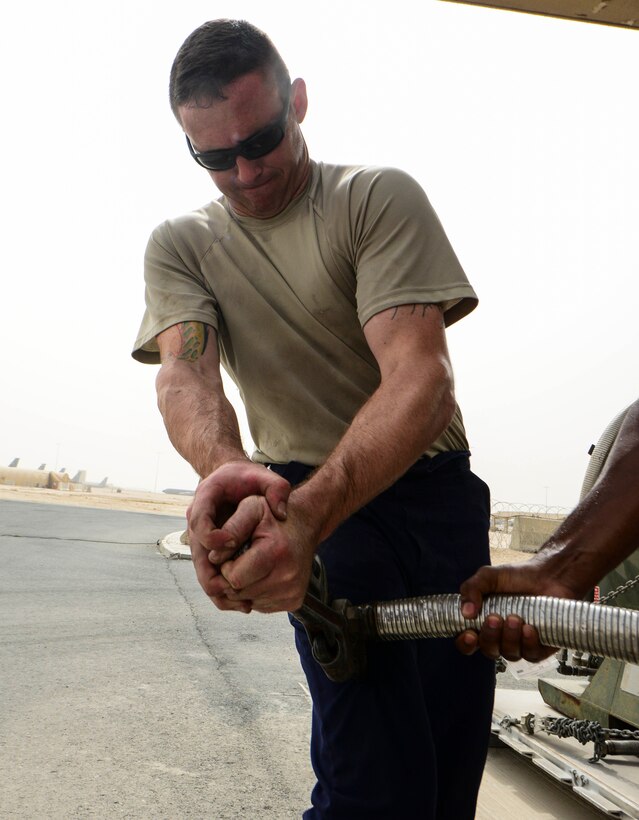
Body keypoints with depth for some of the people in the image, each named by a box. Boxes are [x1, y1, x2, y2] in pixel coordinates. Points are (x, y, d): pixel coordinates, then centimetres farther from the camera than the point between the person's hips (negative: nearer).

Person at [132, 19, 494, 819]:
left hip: (434, 490, 1)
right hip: (305, 496, 0)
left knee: (453, 750, 4)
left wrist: (309, 513, -37)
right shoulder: (179, 246, 4)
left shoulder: (378, 197, -7)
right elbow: (184, 371, -15)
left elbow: (420, 378, -20)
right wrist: (222, 471, -40)